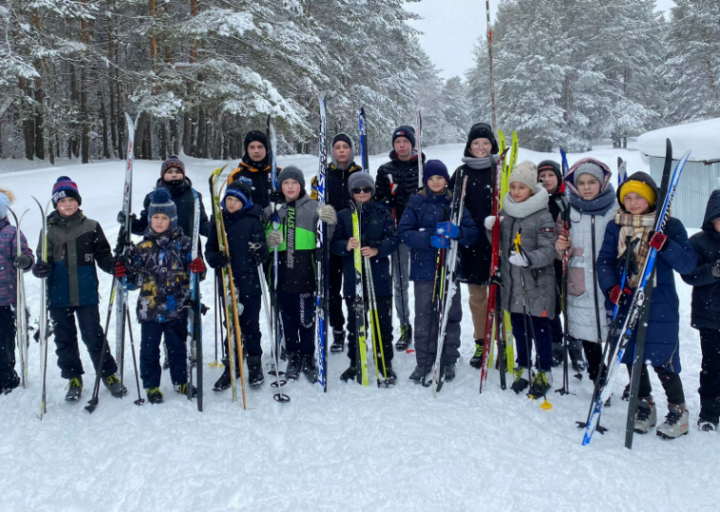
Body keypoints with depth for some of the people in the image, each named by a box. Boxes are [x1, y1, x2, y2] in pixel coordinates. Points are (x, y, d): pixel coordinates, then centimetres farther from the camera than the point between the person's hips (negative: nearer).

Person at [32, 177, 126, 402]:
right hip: (58, 296, 2)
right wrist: (40, 268, -15)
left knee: (93, 336, 2)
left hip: (86, 294, -2)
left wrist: (114, 265, -17)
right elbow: (44, 258, 7)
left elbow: (102, 255, 2)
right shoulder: (49, 229, 4)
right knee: (64, 338, 12)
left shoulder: (91, 227, 0)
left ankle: (109, 375, 18)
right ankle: (73, 379, 27)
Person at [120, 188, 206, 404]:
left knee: (178, 347, 13)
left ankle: (180, 382, 30)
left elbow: (193, 270, 3)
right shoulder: (142, 248, 3)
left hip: (177, 307, 0)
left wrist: (199, 269, -19)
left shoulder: (183, 244, 0)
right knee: (149, 349, 8)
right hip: (149, 308, 1)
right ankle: (151, 386, 23)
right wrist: (124, 274, -12)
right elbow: (135, 280, 8)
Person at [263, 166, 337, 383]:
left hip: (305, 272, -3)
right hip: (282, 273, 3)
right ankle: (293, 358, 25)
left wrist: (329, 223, -22)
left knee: (306, 318, 0)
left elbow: (325, 238, -1)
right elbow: (263, 239, 18)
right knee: (287, 319, 11)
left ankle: (308, 358, 16)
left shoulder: (313, 207, 2)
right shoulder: (273, 209, 10)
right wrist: (269, 239, -5)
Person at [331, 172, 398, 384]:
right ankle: (355, 362, 22)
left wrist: (377, 250, -21)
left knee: (383, 322, 5)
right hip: (353, 278, 1)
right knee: (355, 322, 8)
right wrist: (346, 246, -21)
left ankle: (385, 364, 17)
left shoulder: (382, 213, 5)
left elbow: (393, 239, -3)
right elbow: (335, 243, 1)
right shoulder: (343, 215, 7)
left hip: (380, 277, 0)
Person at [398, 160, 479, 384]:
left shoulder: (455, 203, 7)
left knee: (451, 315, 6)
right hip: (424, 269, -1)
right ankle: (424, 362, 15)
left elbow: (473, 233, 4)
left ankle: (448, 361, 20)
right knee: (424, 316, 2)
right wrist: (430, 239, -21)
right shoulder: (416, 202, 2)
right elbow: (404, 232, -7)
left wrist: (457, 232, -18)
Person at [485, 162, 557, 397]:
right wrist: (491, 229, -1)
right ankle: (523, 368, 31)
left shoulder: (543, 216, -11)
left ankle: (544, 373, 20)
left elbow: (548, 251, -16)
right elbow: (500, 245, 18)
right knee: (518, 328, 15)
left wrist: (528, 258, -33)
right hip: (512, 282, 6)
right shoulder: (506, 212, 8)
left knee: (539, 329, 4)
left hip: (537, 284, -5)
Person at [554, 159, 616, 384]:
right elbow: (562, 252, 13)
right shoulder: (568, 211, 8)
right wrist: (561, 247, -9)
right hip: (580, 287, 2)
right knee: (586, 336, 7)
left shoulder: (616, 209, 0)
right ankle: (597, 381, 23)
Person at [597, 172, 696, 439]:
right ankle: (644, 407, 30)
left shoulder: (670, 226, -2)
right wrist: (611, 287, -15)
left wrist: (666, 246, -25)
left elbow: (688, 264, -7)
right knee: (632, 358, 11)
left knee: (662, 362, -2)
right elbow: (604, 261, 3)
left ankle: (678, 412, 19)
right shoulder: (615, 227, 7)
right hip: (624, 303, 4)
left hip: (659, 306, -3)